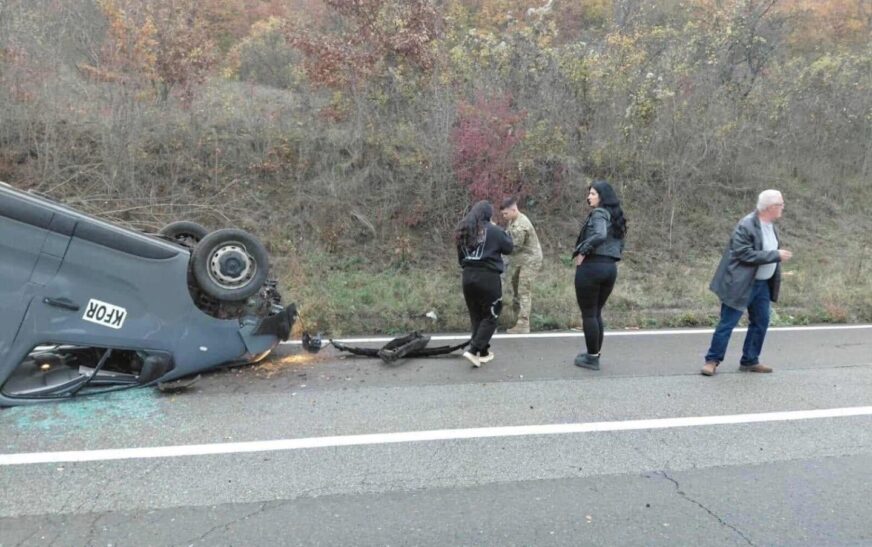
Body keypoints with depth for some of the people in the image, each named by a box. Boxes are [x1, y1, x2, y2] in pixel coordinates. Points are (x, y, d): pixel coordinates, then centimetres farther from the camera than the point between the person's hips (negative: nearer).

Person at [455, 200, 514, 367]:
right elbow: (508, 248, 4)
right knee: (491, 316, 5)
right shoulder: (493, 230, -8)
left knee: (476, 316, 16)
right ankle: (473, 350, -6)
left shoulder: (463, 231, 10)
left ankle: (483, 352, 23)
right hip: (488, 277, -6)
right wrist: (503, 232, 18)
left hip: (468, 276, 6)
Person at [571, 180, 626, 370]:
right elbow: (619, 244, 20)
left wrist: (581, 253, -19)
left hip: (592, 267, -8)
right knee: (596, 313, 17)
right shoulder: (615, 217, 16)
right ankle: (595, 354, 24)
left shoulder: (598, 214, -10)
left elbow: (599, 235, -29)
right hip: (611, 268, 9)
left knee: (588, 314, 1)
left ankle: (592, 358, 7)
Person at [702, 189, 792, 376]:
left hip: (762, 284, 9)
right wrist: (776, 255, -22)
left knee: (760, 323, 12)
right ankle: (712, 360, 7)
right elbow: (746, 254, -24)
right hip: (741, 284, -9)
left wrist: (779, 256, 7)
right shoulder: (746, 226, -18)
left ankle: (750, 361, 24)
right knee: (727, 323, -3)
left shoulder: (771, 226, 9)